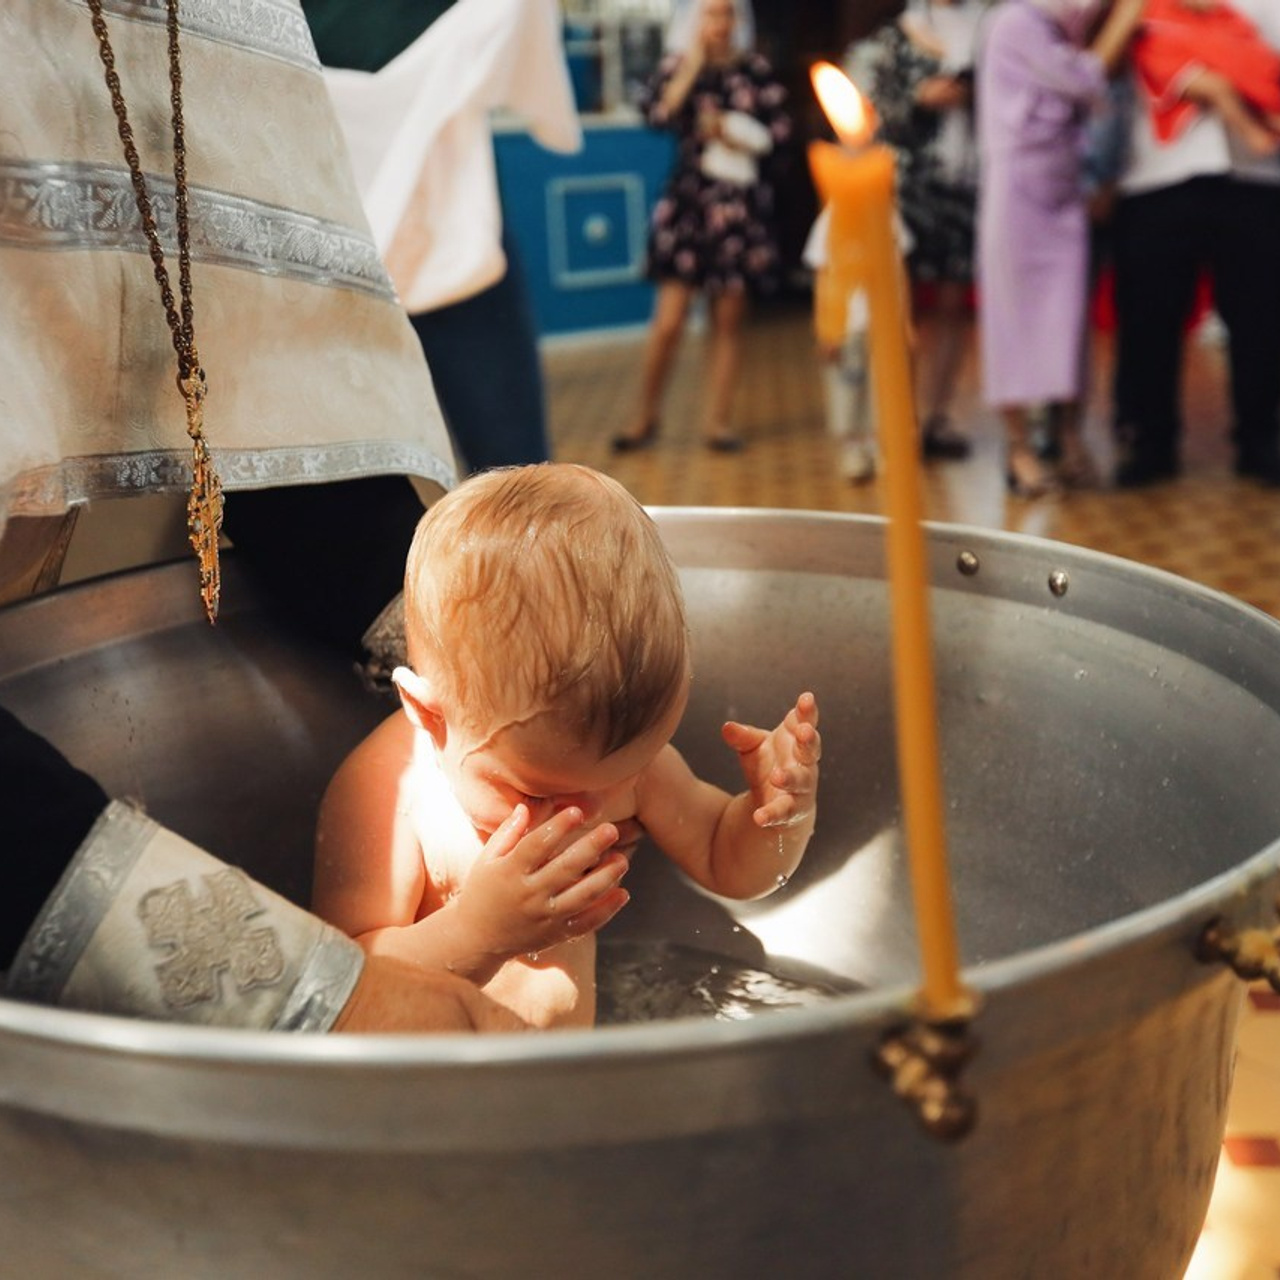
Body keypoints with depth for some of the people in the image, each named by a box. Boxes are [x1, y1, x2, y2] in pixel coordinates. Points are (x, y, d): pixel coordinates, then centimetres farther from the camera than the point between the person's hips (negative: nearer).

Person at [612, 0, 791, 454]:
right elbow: (656, 113, -14)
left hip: (740, 205, 2)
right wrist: (692, 64, -10)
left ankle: (719, 420, 13)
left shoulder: (756, 70, 7)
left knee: (728, 318, 4)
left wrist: (732, 134, -8)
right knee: (669, 319, -7)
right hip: (688, 200, -1)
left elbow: (780, 129, 4)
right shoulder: (676, 66, 4)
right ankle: (645, 416, 9)